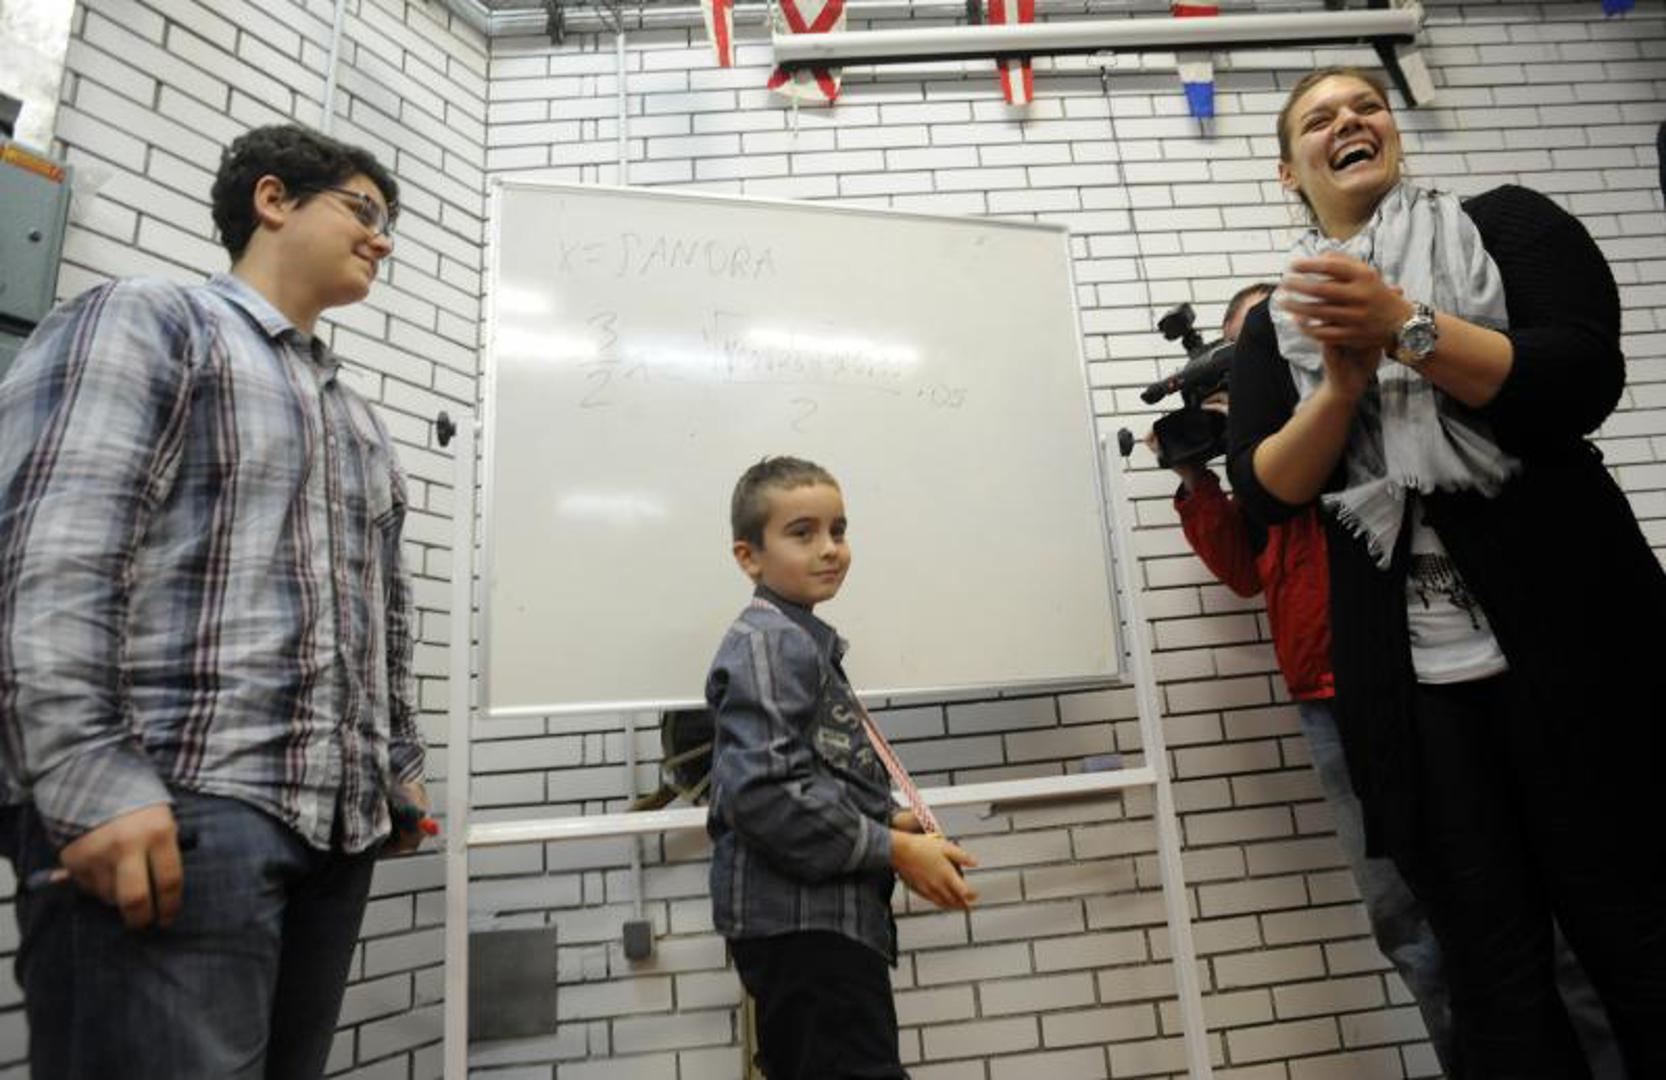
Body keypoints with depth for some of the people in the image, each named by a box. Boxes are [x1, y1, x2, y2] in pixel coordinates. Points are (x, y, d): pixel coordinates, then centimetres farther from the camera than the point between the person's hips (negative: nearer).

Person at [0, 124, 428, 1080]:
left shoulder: (360, 419, 24)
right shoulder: (145, 323, 3)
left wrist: (400, 767, 19)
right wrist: (91, 786, -19)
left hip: (338, 823, 7)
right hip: (178, 809, -7)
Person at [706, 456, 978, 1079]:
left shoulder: (803, 641, 17)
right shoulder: (768, 641, -13)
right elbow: (763, 792, -25)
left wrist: (888, 821, 6)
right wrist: (894, 849, -17)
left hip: (825, 918, 10)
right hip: (800, 922, -10)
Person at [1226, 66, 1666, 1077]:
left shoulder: (1508, 222, 9)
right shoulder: (1281, 320, 13)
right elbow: (1267, 491, 0)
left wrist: (1404, 328, -18)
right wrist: (1344, 382, -15)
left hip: (1569, 633, -1)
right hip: (1409, 674, 1)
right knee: (1493, 963, 8)